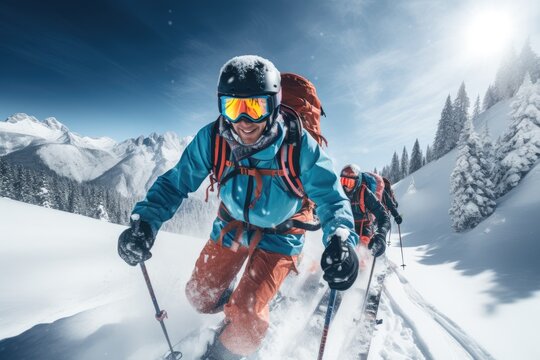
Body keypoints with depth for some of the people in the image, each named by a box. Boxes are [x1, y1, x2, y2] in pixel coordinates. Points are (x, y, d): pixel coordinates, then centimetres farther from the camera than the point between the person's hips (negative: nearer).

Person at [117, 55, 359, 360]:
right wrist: (146, 222, -32)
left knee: (247, 315, -12)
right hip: (232, 224, 3)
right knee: (202, 297, 13)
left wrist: (341, 239, -45)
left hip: (280, 234, -3)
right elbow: (175, 183, -15)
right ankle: (234, 309, 49)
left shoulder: (299, 146, -30)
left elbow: (331, 198, -24)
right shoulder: (212, 139, -24)